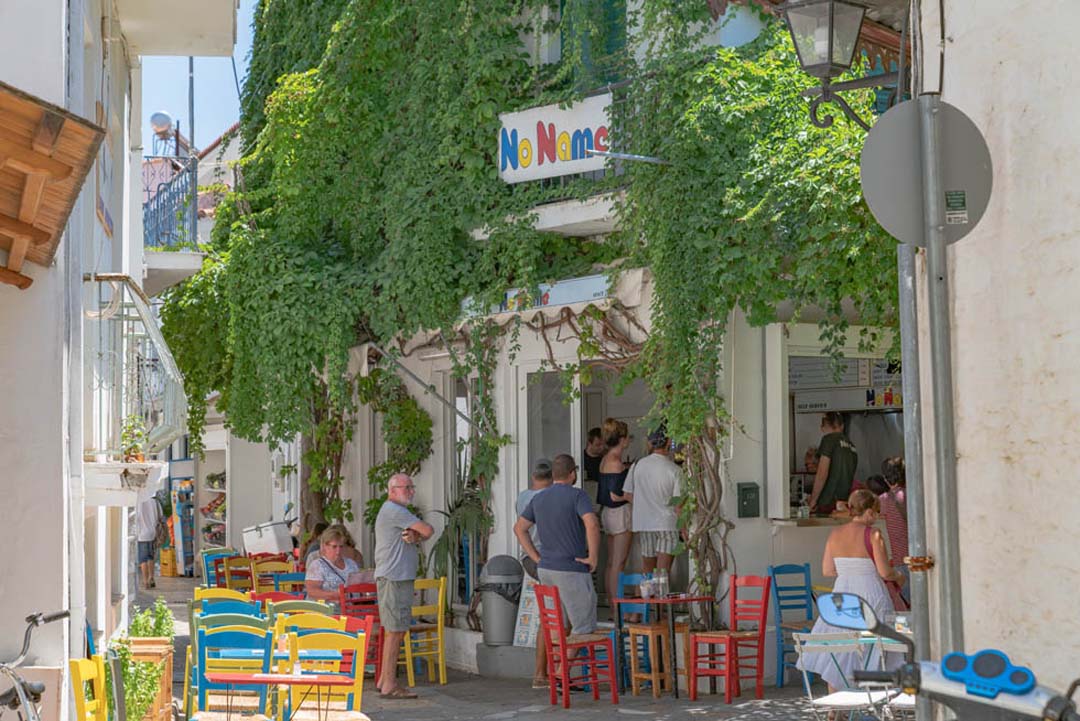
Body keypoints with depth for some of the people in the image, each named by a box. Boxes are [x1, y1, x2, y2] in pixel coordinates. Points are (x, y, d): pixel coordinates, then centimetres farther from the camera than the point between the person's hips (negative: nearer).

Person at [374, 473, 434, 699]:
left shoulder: (395, 511, 22)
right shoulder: (394, 510, -12)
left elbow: (420, 534, 12)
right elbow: (428, 531, -16)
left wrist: (413, 536, -10)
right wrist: (418, 535, 6)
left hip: (399, 578, 11)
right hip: (394, 578, -11)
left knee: (395, 630, 14)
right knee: (395, 631, -10)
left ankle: (384, 681, 19)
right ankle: (389, 685, -9)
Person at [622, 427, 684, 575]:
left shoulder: (637, 465, 0)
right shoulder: (674, 470, -10)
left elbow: (627, 495, 7)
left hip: (642, 523, 4)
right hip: (667, 524, -4)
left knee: (647, 570, 15)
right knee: (663, 571, -4)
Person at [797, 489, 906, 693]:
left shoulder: (835, 535, 2)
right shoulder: (873, 534, -11)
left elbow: (827, 570, 4)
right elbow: (885, 571, -12)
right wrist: (898, 576, 9)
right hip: (871, 598, -4)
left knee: (836, 656, 13)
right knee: (875, 653, 6)